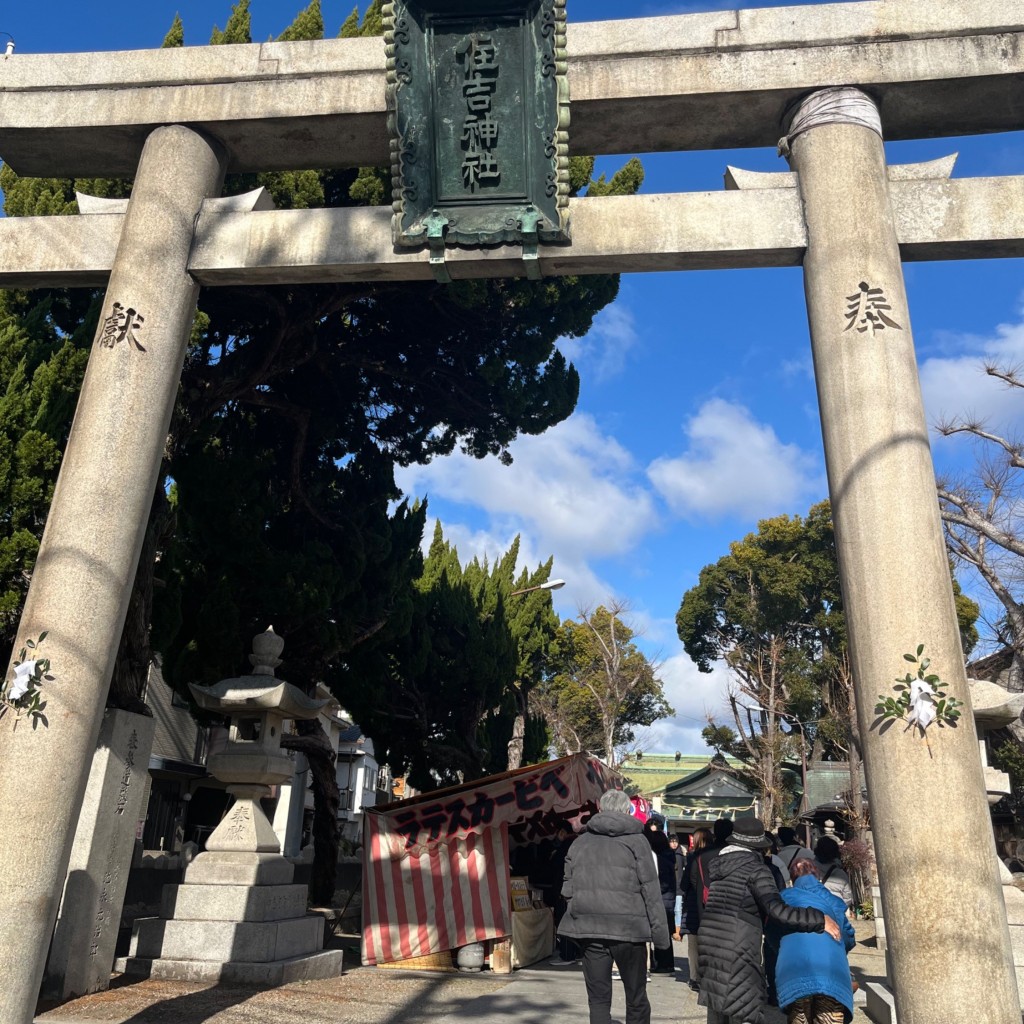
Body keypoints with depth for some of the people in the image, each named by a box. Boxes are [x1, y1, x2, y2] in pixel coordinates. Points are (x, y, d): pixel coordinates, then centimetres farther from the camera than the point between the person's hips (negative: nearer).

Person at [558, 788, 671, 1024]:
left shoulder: (580, 842, 8)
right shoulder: (635, 840, -2)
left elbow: (568, 890, 8)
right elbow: (651, 891, -6)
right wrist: (660, 933, -3)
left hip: (590, 930, 3)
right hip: (628, 929, -2)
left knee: (598, 1000, 9)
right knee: (636, 999, 12)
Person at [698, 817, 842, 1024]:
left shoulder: (717, 865, 14)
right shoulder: (755, 869, -8)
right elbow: (777, 911, -19)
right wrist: (820, 919, -14)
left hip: (710, 945, 7)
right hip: (737, 952, -7)